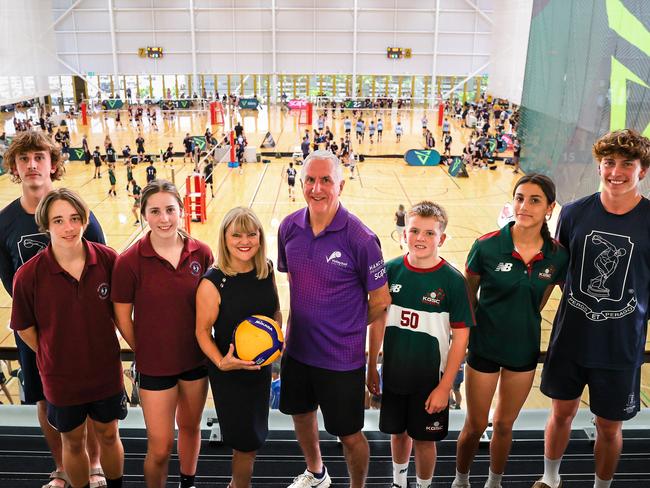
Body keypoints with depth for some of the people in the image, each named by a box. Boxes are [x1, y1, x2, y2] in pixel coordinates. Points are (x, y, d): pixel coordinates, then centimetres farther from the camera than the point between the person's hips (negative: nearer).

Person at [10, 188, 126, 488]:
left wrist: (99, 350, 2)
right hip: (61, 378, -1)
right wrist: (53, 358, 1)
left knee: (108, 436, 20)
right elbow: (25, 328, -5)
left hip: (106, 371, 1)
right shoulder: (28, 275, -19)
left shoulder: (108, 260, -15)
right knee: (73, 442, 19)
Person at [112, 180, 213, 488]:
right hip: (155, 367, -3)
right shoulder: (129, 262, -16)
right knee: (160, 448, 5)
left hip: (196, 359, 3)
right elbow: (122, 318, -7)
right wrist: (145, 353, 1)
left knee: (190, 427, 22)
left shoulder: (201, 253, -9)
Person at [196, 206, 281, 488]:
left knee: (253, 437, 21)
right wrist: (221, 362, -28)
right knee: (248, 443, 6)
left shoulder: (266, 269, -5)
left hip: (261, 367, 6)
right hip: (228, 373, -5)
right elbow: (203, 331, -15)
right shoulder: (213, 282, -21)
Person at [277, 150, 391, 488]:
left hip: (342, 357, -5)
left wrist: (347, 328, 1)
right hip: (297, 348, 6)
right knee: (300, 413, 26)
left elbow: (380, 300, -11)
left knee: (349, 434, 10)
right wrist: (300, 321, 7)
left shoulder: (360, 238, -21)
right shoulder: (289, 227, -5)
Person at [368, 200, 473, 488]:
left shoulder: (452, 280, -16)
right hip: (393, 374, 3)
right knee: (398, 432, 21)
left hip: (430, 378, -3)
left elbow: (460, 337, -12)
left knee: (424, 439, 12)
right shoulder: (391, 270, -8)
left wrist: (444, 387, -13)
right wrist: (371, 367, 6)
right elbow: (378, 320, 3)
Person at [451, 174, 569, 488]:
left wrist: (521, 324, 7)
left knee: (504, 424, 19)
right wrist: (476, 328, -3)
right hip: (484, 347, -2)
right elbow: (468, 295, -4)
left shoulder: (558, 256, -10)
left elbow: (538, 302, 7)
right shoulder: (487, 246, -18)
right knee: (475, 426, 12)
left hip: (524, 349, 2)